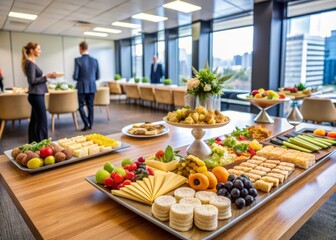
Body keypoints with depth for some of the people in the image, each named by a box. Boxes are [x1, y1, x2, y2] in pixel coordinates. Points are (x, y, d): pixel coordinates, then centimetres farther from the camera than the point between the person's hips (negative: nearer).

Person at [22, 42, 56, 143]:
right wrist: (47, 76, -17)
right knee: (42, 120, -6)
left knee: (35, 120, 14)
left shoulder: (31, 62, 15)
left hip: (36, 95, 10)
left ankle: (33, 143, 23)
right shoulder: (30, 63, -13)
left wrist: (47, 76, 14)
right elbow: (32, 81, -19)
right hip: (36, 95, -10)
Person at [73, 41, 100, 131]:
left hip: (82, 87, -4)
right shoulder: (95, 60, 0)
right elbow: (97, 76, 5)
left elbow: (75, 77, -12)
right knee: (90, 106, 12)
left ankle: (86, 124, 1)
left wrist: (80, 78, 10)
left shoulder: (78, 60, -11)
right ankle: (90, 124, 17)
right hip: (92, 87, 4)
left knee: (80, 106, 9)